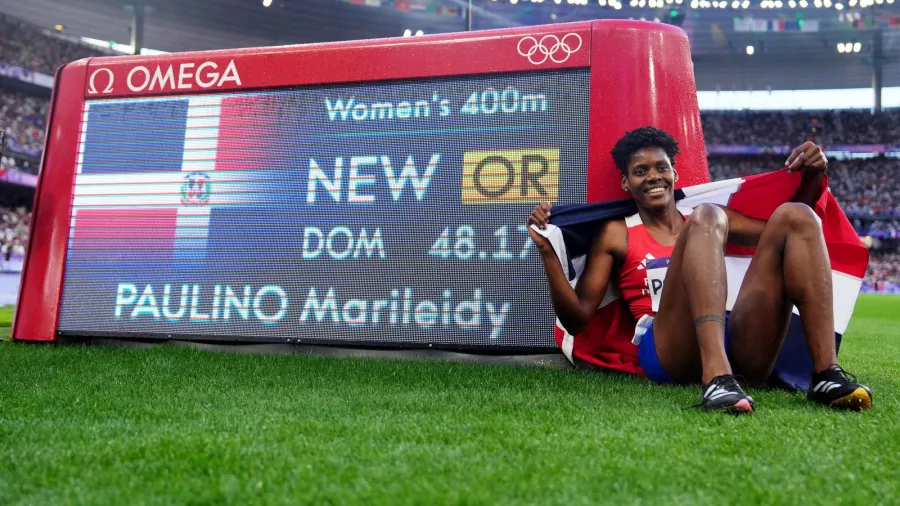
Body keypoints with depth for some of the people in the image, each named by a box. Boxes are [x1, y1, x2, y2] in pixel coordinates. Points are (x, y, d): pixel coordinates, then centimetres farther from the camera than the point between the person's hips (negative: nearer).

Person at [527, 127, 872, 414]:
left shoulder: (710, 219, 28)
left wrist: (812, 178, 12)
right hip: (667, 351, -4)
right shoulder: (616, 235, 17)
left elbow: (787, 234, 29)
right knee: (706, 218, -23)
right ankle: (716, 378, -46)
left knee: (794, 216, -8)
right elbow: (576, 319, 9)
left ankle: (826, 373, -25)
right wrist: (548, 251, -2)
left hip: (740, 347, 4)